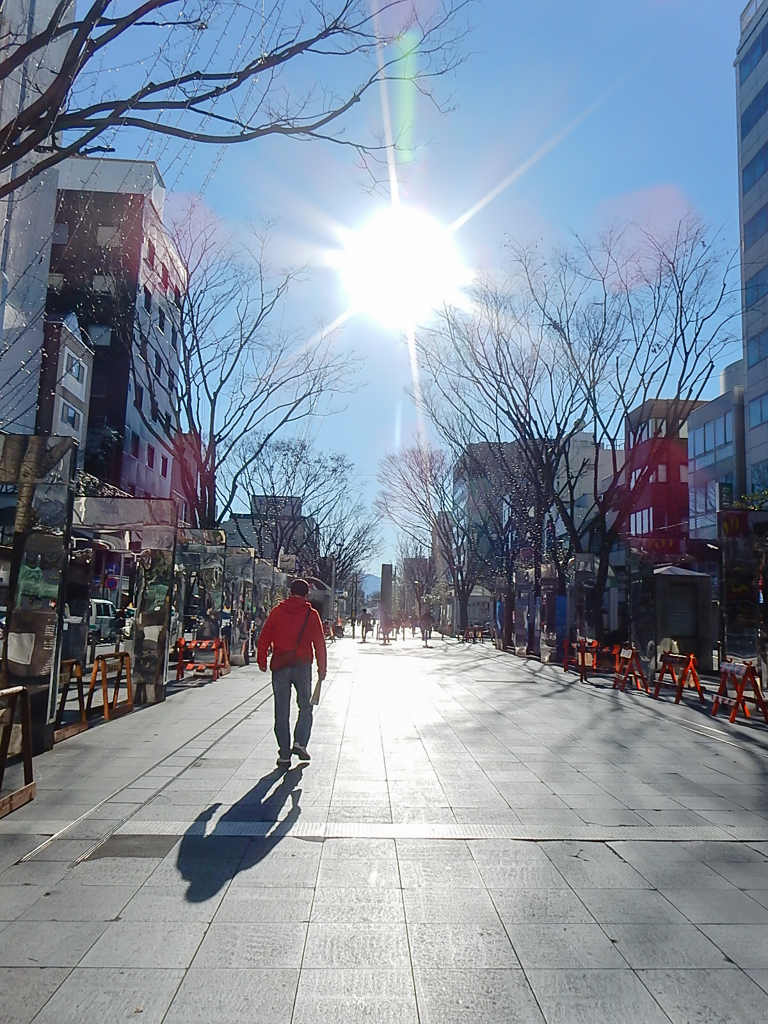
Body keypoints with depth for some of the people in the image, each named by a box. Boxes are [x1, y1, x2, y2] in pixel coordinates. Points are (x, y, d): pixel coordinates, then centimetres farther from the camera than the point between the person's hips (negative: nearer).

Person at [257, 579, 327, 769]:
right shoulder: (311, 614, 0)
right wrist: (322, 668, 7)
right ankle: (300, 742, 0)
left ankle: (284, 755, 8)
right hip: (302, 665, -1)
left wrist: (262, 660, 7)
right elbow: (320, 643, 1)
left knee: (282, 711, 7)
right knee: (305, 706, 16)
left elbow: (264, 638, 0)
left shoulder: (277, 611, 3)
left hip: (280, 665, 1)